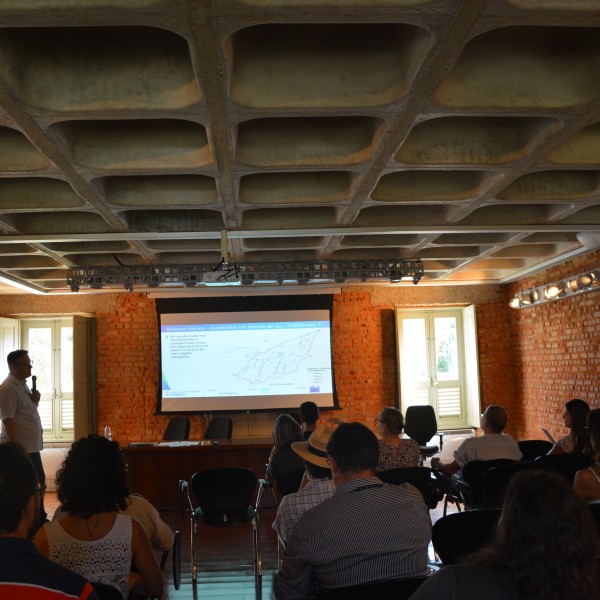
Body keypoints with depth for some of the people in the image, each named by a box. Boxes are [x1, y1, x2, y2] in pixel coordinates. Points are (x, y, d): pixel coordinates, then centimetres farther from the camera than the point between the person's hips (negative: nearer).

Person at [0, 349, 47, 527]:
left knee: (38, 482, 17)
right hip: (20, 448, -9)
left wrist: (35, 401, -1)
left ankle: (40, 520, 28)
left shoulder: (23, 384, 11)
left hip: (31, 446, 10)